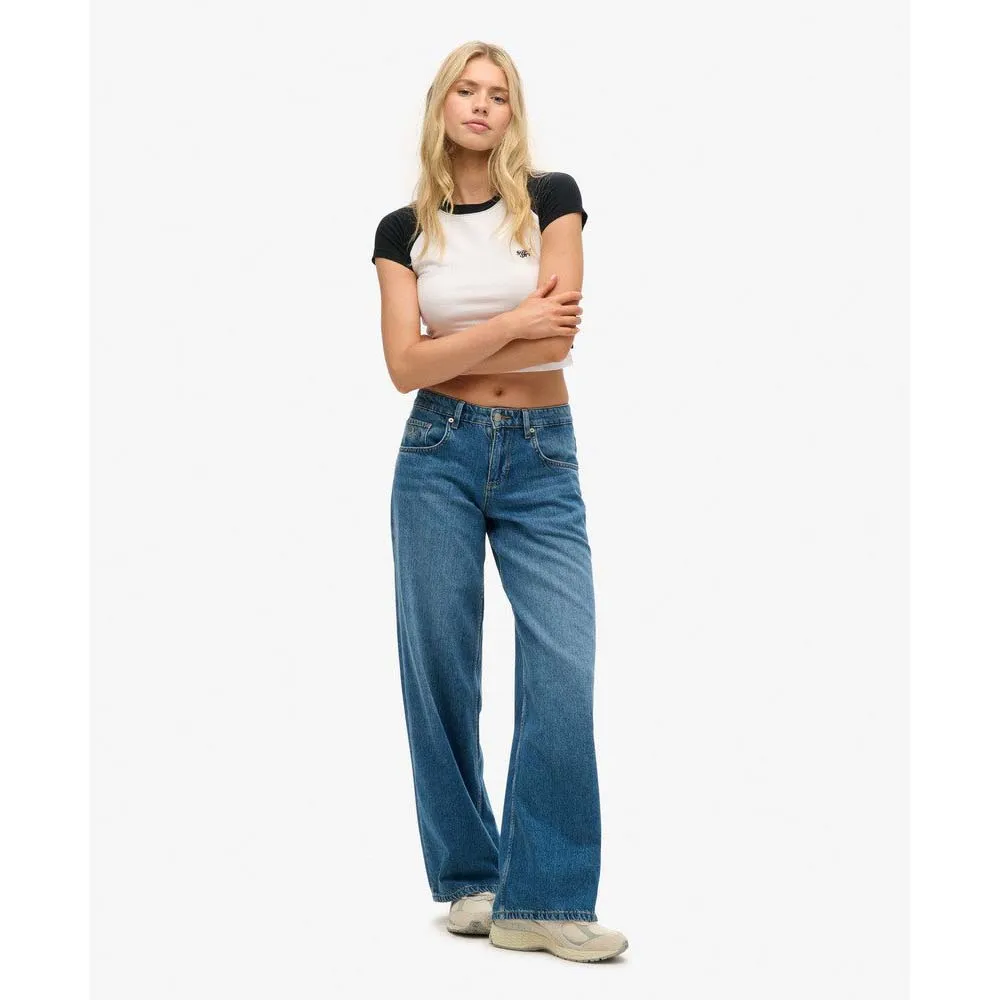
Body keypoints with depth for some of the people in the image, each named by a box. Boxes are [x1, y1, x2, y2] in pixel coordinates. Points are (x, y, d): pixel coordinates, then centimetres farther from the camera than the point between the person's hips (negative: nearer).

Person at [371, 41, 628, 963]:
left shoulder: (551, 198, 2)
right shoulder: (403, 230, 6)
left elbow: (557, 342, -9)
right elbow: (405, 367, -5)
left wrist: (445, 351, -4)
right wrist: (514, 320, -11)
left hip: (541, 456, -1)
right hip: (438, 455, 1)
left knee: (564, 670, -10)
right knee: (440, 668, 3)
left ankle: (542, 902, -5)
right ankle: (468, 879, 15)